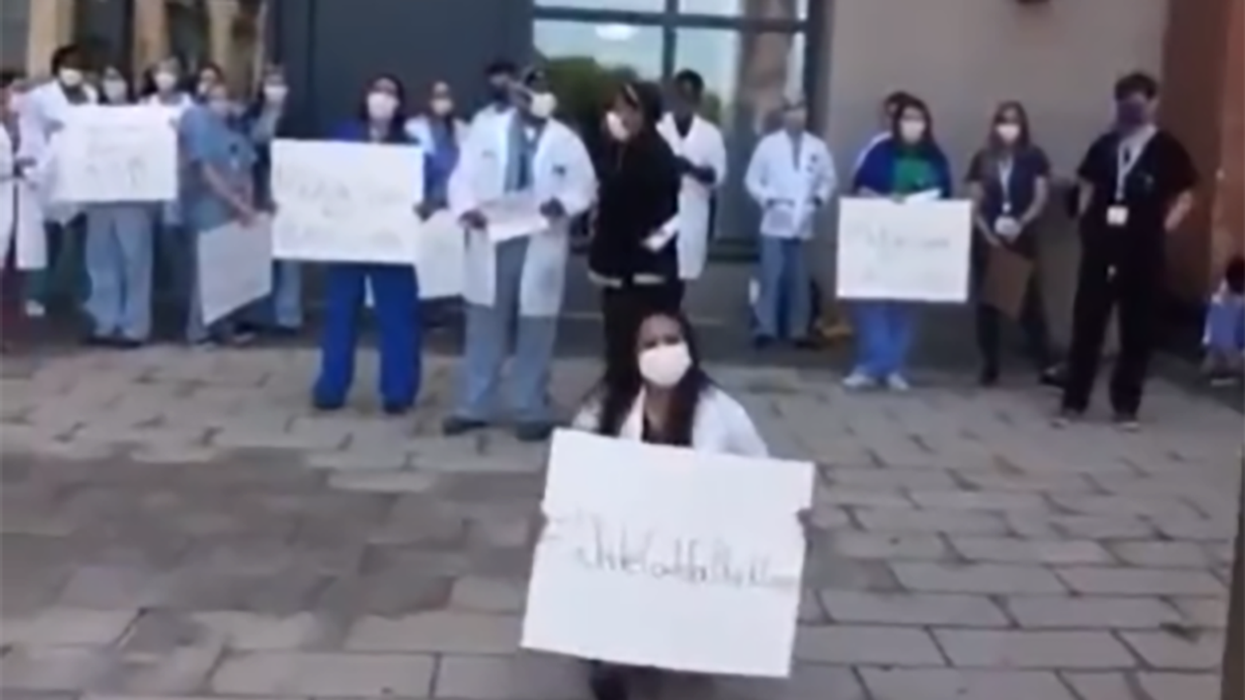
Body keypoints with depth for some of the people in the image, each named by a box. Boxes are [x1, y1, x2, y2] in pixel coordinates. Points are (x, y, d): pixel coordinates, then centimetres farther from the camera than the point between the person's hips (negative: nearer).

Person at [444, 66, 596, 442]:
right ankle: (474, 407, 18)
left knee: (535, 334, 5)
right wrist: (467, 208, -17)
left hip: (540, 248, -1)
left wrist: (562, 204, -19)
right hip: (491, 242, 1)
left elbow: (585, 187, 2)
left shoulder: (566, 142, 4)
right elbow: (462, 177, 3)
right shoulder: (485, 131, 6)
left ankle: (531, 411, 16)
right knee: (484, 329, 8)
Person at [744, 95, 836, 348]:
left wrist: (820, 198, -2)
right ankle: (766, 329, 1)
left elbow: (829, 179, 15)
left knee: (800, 280, 4)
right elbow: (752, 179, 3)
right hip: (775, 223, -2)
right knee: (771, 278, -5)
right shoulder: (768, 144, 2)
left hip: (803, 224, 2)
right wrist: (767, 198, -10)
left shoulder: (818, 147, 7)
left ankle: (798, 331, 9)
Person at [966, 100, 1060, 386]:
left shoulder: (1034, 158, 0)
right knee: (987, 300, 4)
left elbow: (1041, 199, -3)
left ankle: (1045, 365, -1)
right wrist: (987, 232, -10)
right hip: (988, 238, 2)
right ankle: (990, 364, 12)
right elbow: (974, 203, 3)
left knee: (1031, 298, -2)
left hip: (1023, 238, -2)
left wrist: (1021, 224, -16)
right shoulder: (983, 159, 4)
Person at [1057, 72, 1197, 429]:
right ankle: (1073, 401, 11)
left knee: (1137, 329, 5)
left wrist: (1163, 228, -6)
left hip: (1143, 250, -2)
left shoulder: (1167, 148, -1)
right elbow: (1088, 189, 16)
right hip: (1101, 245, 2)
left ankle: (1126, 406, 15)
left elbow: (1185, 198, 3)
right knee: (1086, 323, 2)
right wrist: (1086, 223, 3)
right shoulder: (1104, 145, 7)